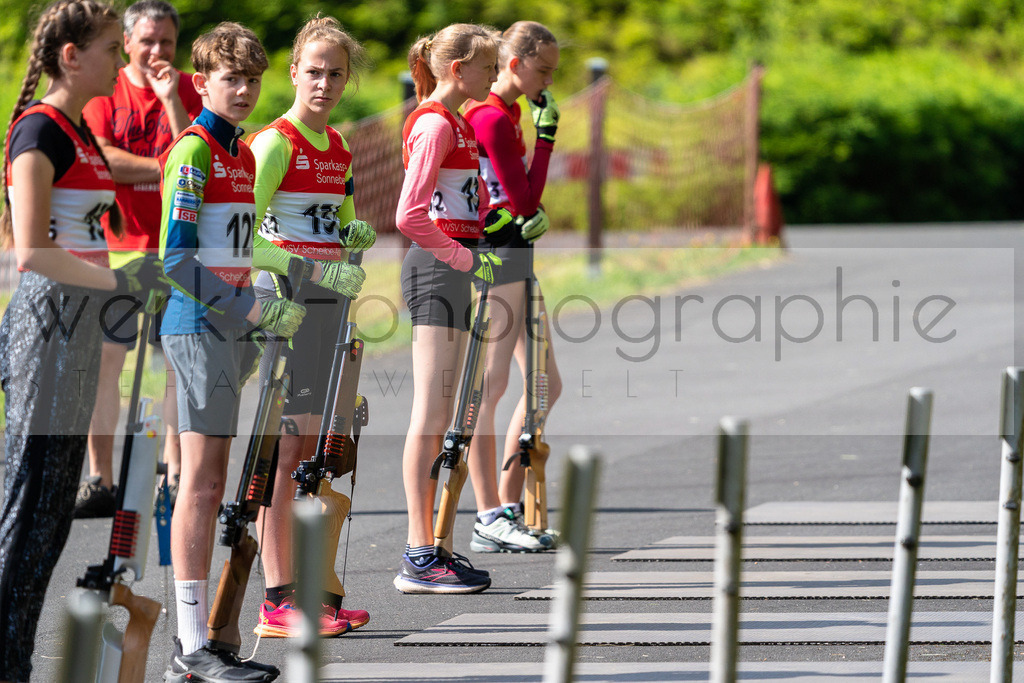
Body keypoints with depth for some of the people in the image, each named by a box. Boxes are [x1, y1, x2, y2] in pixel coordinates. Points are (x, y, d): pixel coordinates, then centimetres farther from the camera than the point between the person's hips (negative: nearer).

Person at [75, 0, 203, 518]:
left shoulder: (189, 91, 6)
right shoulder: (105, 91, 3)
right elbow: (101, 158, -12)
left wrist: (173, 101, -14)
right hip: (116, 247, -1)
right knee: (103, 361, -3)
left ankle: (176, 475, 10)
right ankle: (100, 480, 3)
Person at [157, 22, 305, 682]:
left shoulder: (245, 153, 16)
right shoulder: (191, 153, -11)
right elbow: (177, 261, -17)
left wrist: (261, 320, 17)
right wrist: (252, 311, -19)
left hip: (234, 327, 9)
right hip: (200, 329, -9)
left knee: (210, 485, 9)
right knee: (202, 484, -10)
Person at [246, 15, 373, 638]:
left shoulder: (338, 147, 15)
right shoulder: (276, 143, -10)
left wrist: (357, 235, 6)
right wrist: (311, 269, -26)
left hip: (329, 300, 8)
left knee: (313, 449, 9)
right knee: (287, 449, -9)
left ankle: (310, 592, 14)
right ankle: (278, 601, -8)